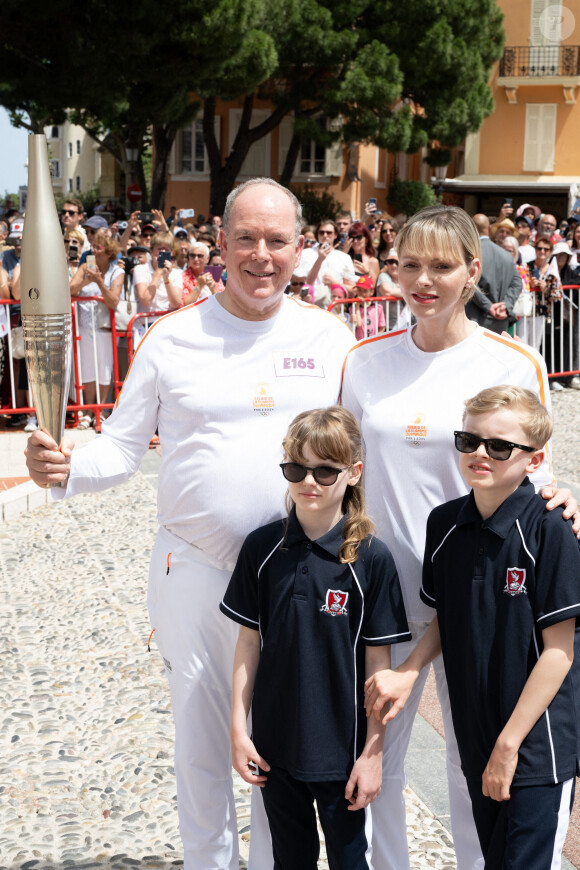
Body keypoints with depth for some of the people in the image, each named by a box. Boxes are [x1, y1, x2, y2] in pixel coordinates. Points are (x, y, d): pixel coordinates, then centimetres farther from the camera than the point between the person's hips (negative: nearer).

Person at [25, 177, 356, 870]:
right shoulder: (172, 339, -3)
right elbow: (121, 449, 0)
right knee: (200, 746, 14)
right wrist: (66, 468, -19)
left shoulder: (330, 339, 0)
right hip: (194, 571, 0)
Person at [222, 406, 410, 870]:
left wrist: (373, 751, -7)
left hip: (342, 747, -2)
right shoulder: (262, 548, -5)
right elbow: (249, 643, 1)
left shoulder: (371, 558, -12)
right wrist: (239, 729, 0)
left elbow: (378, 662, -8)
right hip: (274, 744, 3)